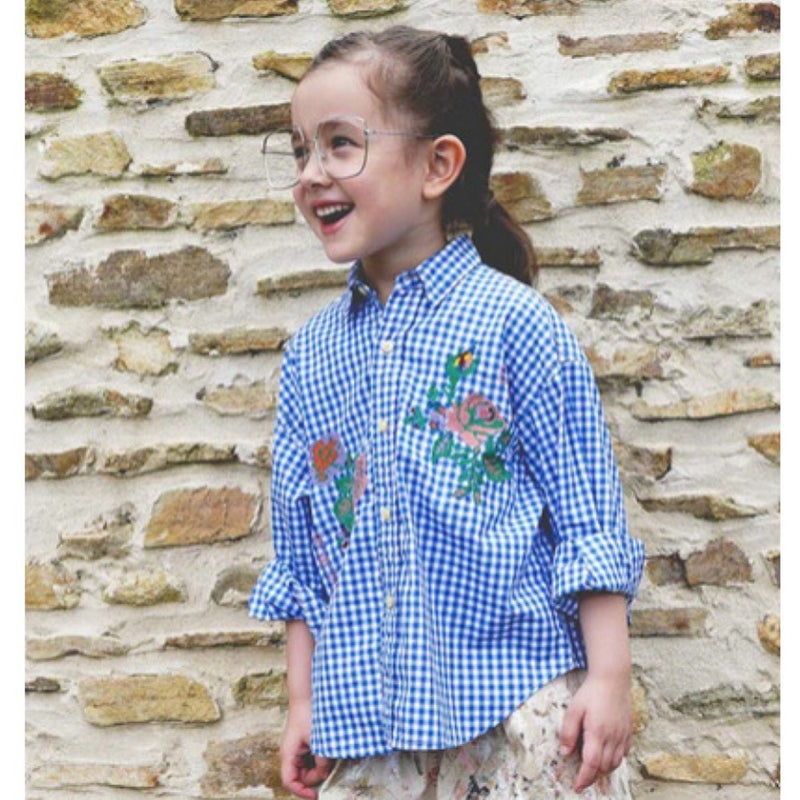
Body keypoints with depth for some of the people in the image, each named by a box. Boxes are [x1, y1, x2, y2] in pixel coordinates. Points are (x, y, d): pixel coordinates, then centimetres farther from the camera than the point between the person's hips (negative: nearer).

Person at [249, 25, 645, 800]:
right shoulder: (310, 352, 9)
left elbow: (588, 515, -4)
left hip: (520, 709, -4)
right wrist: (302, 700, 13)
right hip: (367, 722, 4)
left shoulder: (512, 321, -6)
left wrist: (608, 679, -8)